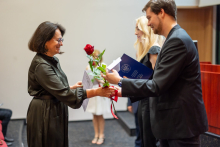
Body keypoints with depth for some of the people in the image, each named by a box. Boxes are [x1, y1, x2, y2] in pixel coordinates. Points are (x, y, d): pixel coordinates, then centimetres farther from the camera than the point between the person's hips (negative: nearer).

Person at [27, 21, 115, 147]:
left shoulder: (52, 60, 8)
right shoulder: (41, 65, -22)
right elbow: (63, 93, -25)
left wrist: (73, 87, 6)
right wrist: (96, 92, -26)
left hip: (56, 113, 9)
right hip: (45, 116, -9)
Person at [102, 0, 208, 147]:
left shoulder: (178, 40, -19)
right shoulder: (175, 38, 12)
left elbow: (157, 86, -22)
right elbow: (161, 82, 14)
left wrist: (120, 81, -12)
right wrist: (125, 90, 10)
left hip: (182, 123, -9)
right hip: (170, 122, 9)